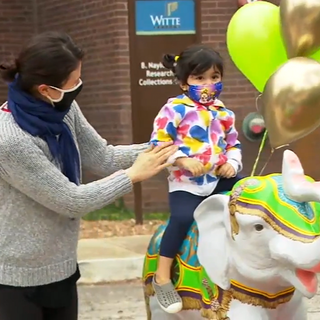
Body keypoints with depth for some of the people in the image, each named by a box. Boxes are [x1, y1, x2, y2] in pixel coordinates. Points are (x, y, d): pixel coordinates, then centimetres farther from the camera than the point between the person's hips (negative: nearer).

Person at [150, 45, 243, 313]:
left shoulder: (223, 113, 10)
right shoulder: (175, 109, -7)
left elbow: (234, 144, 19)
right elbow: (158, 142, -11)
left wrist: (232, 164, -2)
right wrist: (183, 160, -23)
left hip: (219, 178, 6)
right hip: (186, 182, -6)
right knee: (182, 217, -28)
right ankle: (162, 276, -18)